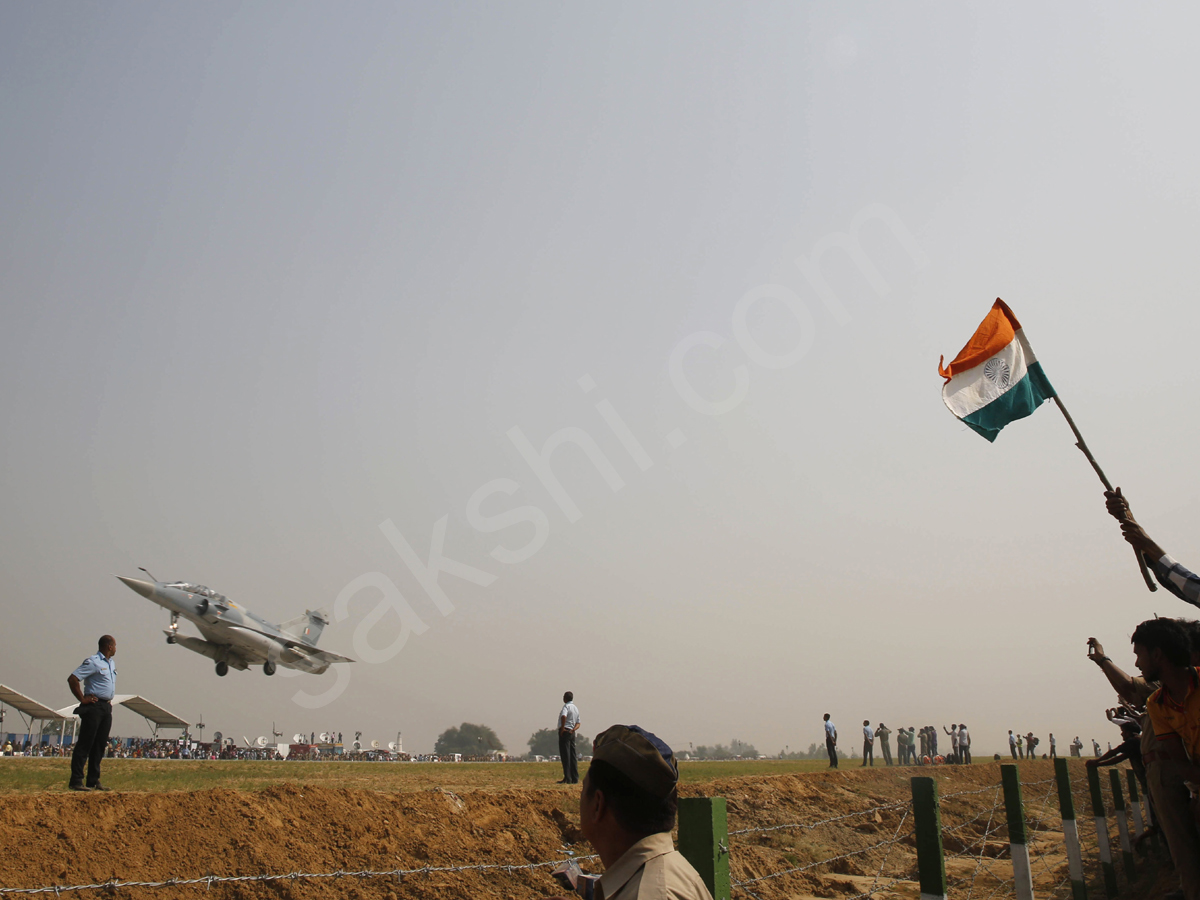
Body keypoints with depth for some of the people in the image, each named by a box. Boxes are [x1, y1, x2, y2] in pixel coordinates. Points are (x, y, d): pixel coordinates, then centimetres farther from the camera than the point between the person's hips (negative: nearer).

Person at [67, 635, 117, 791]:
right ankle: (76, 781, -4)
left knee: (100, 746, 9)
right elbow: (72, 679, -18)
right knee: (85, 744, -7)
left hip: (107, 707, 9)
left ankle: (93, 781, 14)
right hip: (94, 706, -9)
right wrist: (82, 699, -16)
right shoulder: (93, 662, -12)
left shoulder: (112, 664, 17)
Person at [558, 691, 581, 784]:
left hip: (564, 732, -8)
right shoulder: (576, 708, 19)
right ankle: (575, 779, 10)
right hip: (572, 733, 8)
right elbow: (578, 723, 19)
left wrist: (562, 728, -21)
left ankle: (567, 778, -10)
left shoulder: (566, 706, -8)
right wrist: (574, 729, 2)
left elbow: (564, 716, -29)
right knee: (573, 755, 10)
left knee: (565, 755, -7)